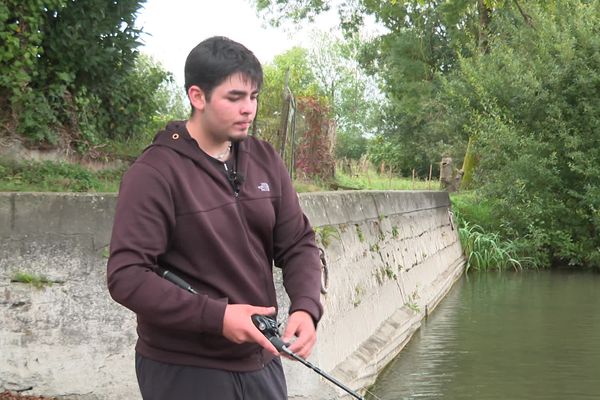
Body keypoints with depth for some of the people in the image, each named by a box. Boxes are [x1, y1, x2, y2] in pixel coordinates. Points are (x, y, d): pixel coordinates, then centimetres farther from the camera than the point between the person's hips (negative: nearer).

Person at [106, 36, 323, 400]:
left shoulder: (265, 161, 4)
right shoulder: (155, 173, -15)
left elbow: (298, 244, 6)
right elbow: (126, 276, -19)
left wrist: (306, 307, -12)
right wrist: (217, 317, -24)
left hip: (260, 360, 6)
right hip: (184, 370, -6)